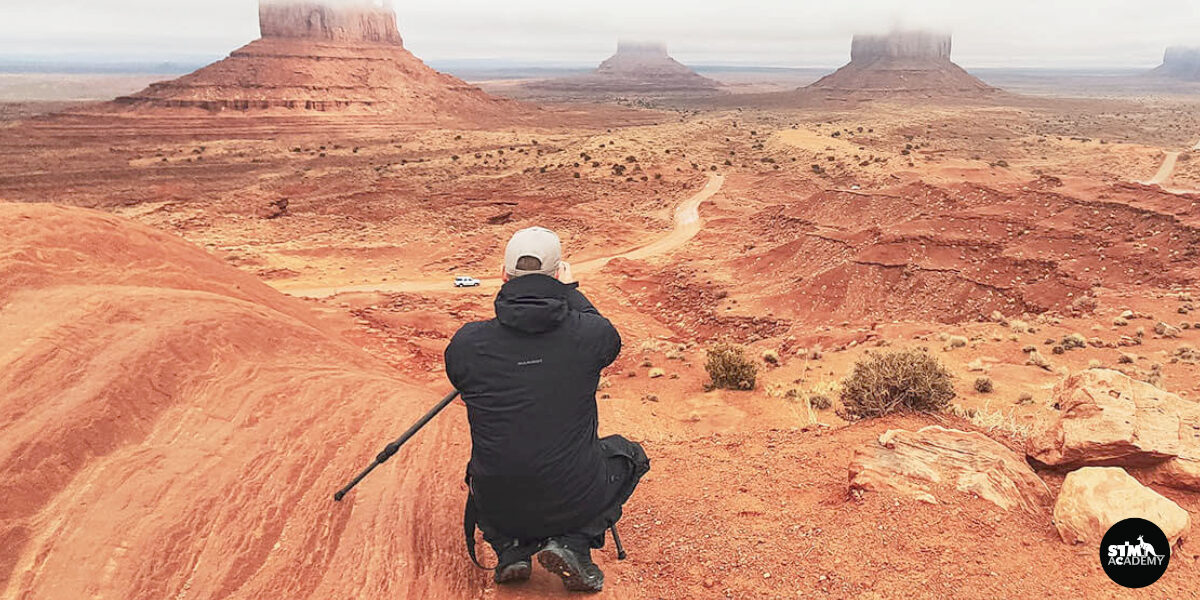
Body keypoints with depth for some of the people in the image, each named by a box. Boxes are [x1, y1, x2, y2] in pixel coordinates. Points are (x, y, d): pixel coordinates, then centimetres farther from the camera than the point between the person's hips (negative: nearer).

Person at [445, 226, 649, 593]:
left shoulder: (467, 342, -10)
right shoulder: (590, 333, -12)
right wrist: (570, 292, 23)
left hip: (498, 508, 3)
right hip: (574, 502, -2)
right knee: (629, 454, 28)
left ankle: (510, 549, 13)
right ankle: (575, 543, 7)